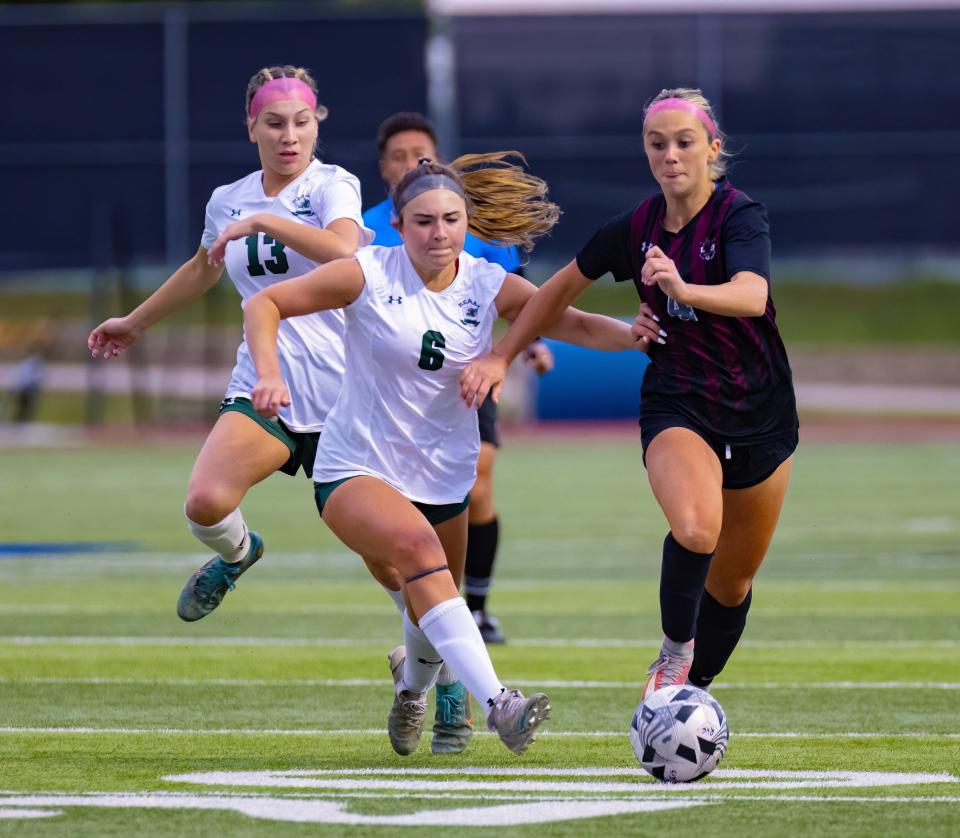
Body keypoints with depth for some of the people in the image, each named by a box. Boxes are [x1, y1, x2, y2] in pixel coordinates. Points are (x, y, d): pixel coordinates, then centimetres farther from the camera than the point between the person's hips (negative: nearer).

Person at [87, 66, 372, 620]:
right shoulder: (228, 202, 10)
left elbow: (342, 247, -29)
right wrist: (135, 322, 42)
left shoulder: (332, 186, -5)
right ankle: (236, 554, 16)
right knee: (206, 502, -20)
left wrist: (261, 222, -25)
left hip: (338, 388, -3)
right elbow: (202, 270, 31)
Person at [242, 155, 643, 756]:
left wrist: (631, 333, -33)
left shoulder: (490, 287, -3)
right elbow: (265, 304, -6)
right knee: (418, 546, -33)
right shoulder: (369, 275, -10)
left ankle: (411, 693, 53)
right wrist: (269, 374, -22)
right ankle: (496, 705, -43)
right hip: (355, 471, -4)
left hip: (444, 478, 4)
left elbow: (575, 324, -13)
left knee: (431, 612, 15)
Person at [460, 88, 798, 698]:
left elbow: (753, 296, -36)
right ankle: (675, 648, -9)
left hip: (759, 415, -1)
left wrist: (683, 289, -54)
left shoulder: (740, 215, -15)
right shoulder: (636, 228, -3)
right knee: (695, 529, -32)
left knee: (733, 583, 10)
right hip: (676, 410, 1)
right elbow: (564, 287, 15)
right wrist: (501, 356, 12)